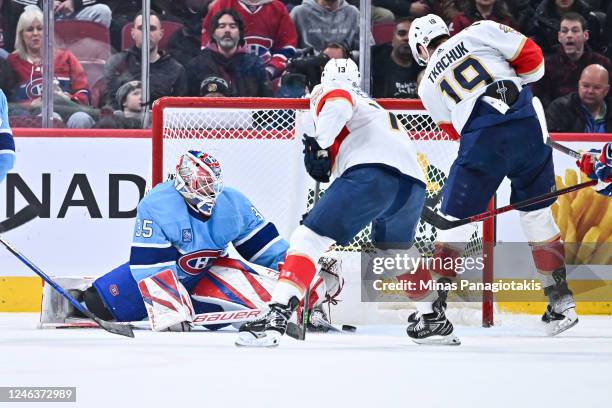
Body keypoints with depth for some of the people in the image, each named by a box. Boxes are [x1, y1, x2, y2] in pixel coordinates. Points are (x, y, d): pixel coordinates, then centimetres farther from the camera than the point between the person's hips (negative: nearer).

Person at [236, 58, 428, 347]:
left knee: (309, 238, -10)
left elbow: (339, 105, -6)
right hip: (413, 181, 7)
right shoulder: (377, 109, 42)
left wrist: (319, 144, -9)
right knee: (395, 258, 32)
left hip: (373, 172, -7)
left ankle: (277, 316, -26)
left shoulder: (328, 93, 20)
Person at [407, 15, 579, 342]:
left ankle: (430, 310, 5)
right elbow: (531, 57, 8)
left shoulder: (429, 85, 20)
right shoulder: (479, 32, 13)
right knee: (538, 214, 17)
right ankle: (561, 303, 19)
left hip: (482, 143, -1)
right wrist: (520, 82, 27)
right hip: (528, 129, 1)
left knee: (456, 220, 9)